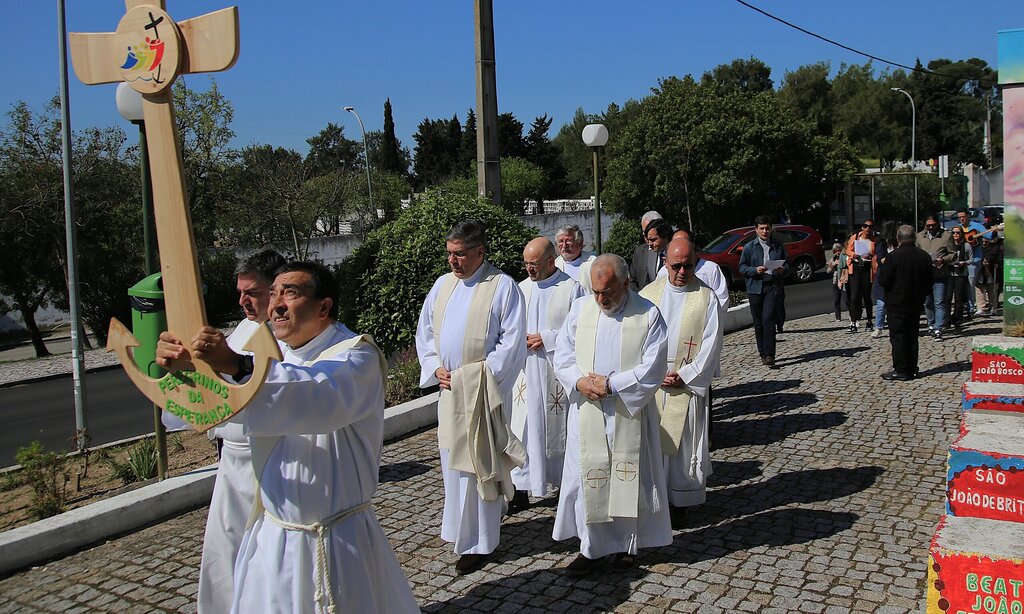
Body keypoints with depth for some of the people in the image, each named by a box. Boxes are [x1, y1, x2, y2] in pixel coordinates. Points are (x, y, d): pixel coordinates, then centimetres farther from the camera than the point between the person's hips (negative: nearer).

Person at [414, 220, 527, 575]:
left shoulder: (503, 287, -8)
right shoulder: (442, 285, 10)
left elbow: (512, 341, -12)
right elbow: (425, 331, 15)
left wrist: (478, 376, -15)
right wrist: (435, 368, 0)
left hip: (482, 391, -6)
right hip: (448, 389, 6)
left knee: (477, 464, -2)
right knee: (452, 462, 14)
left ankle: (478, 542, 10)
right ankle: (461, 529, 32)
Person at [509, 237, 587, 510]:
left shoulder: (572, 288, -6)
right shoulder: (522, 288, 10)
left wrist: (547, 338, -16)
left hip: (557, 372, -4)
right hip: (526, 371, 4)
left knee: (558, 429, 6)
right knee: (523, 428, 3)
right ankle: (521, 488, 11)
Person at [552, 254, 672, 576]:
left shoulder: (648, 314, -6)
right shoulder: (580, 308, 4)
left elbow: (653, 368, -11)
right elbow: (562, 354, 6)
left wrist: (610, 384, -17)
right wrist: (580, 381, -13)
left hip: (629, 413, -2)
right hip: (587, 411, 3)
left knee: (629, 477, 8)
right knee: (588, 477, 5)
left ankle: (627, 545, 24)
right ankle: (593, 547, 17)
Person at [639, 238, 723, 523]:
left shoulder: (706, 298, -3)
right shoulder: (648, 294, 4)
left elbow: (711, 344, -6)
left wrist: (684, 376, -11)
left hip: (688, 385, -2)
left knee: (684, 445, 3)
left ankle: (680, 500, 16)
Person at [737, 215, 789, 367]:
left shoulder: (778, 246, 12)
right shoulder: (749, 247, 8)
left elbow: (787, 265, 17)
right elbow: (742, 268, 4)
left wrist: (782, 270, -7)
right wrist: (755, 270, -14)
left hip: (772, 286, -1)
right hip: (755, 287, 1)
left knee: (768, 319, -15)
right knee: (758, 322, 4)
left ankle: (769, 355, -15)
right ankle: (763, 354, 16)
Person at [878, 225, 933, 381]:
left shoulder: (893, 257, -18)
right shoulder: (924, 256, 0)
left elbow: (883, 280, -15)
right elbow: (929, 281, 8)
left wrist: (882, 267, 4)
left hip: (896, 304, -6)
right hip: (916, 304, 6)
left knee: (898, 337, 0)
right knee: (912, 337, 13)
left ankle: (901, 371, 0)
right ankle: (912, 369, 18)